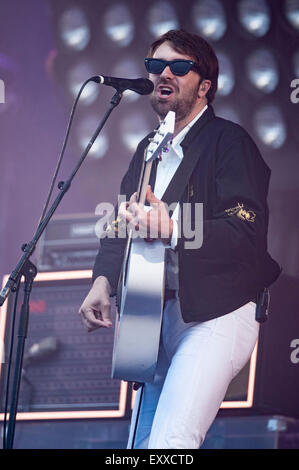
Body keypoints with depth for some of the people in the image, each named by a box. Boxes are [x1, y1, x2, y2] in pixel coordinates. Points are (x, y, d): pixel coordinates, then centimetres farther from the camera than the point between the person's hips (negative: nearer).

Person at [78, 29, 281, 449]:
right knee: (140, 443, 10)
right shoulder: (148, 150, 17)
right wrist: (103, 281, -2)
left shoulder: (229, 141, -9)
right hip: (157, 316, 8)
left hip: (216, 314, -8)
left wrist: (171, 229, -37)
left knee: (170, 442, -23)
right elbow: (121, 226, 18)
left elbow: (246, 232, -22)